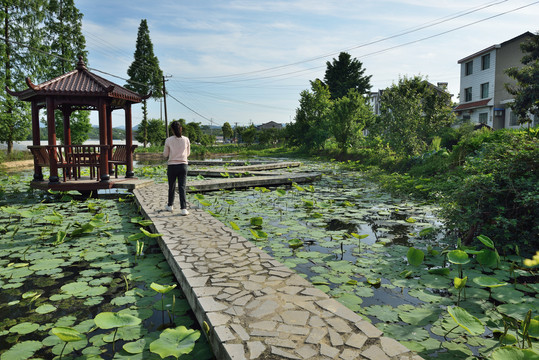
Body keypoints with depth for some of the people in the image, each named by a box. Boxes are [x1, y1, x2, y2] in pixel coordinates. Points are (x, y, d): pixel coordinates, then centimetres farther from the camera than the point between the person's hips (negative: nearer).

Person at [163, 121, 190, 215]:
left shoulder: (168, 140, -7)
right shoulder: (186, 140, -2)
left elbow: (165, 154, 3)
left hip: (172, 166, -1)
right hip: (183, 165, 1)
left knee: (171, 187, 16)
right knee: (182, 187, 1)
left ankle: (170, 206, 33)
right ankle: (183, 209, -8)